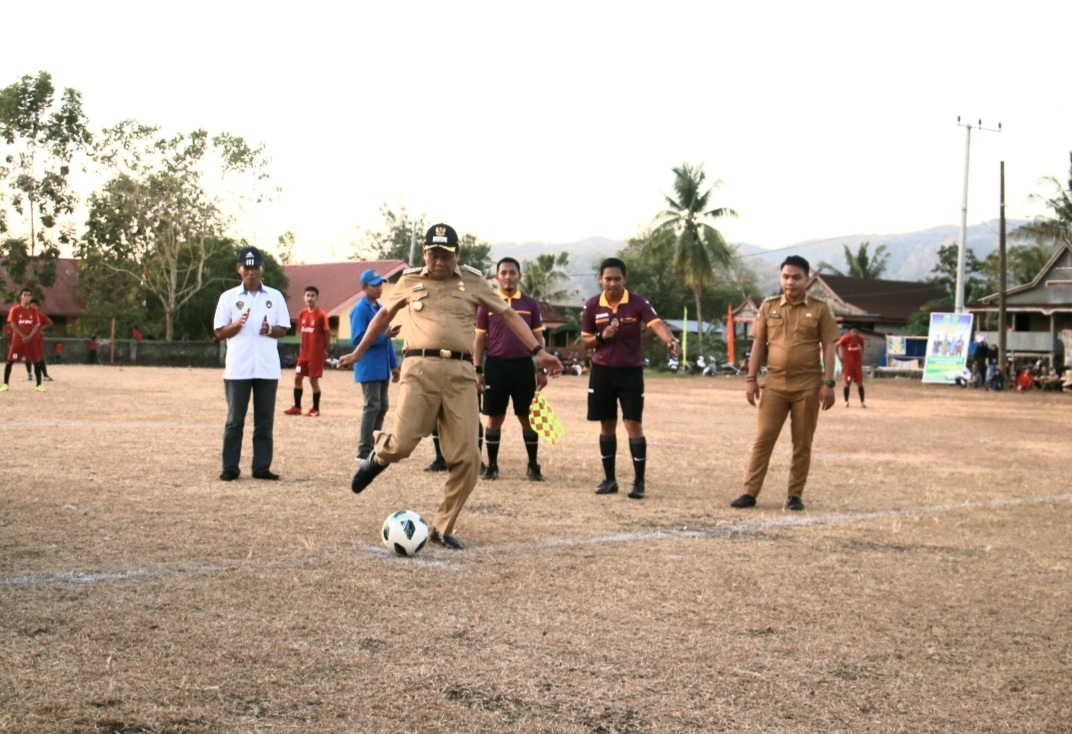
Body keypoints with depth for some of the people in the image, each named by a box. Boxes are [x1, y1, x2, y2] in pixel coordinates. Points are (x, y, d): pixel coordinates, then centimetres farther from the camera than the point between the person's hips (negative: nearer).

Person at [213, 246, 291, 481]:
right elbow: (219, 332, 2)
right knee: (235, 420, 2)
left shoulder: (275, 296, 7)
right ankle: (230, 468, 6)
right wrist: (238, 325, -17)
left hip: (267, 369, 2)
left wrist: (270, 329, -15)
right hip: (238, 369, -2)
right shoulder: (228, 297, 3)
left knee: (265, 420, 5)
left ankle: (262, 467, 11)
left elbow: (283, 330, 7)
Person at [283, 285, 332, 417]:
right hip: (304, 353, 6)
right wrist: (302, 348, 12)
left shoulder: (321, 314, -12)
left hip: (316, 354, -6)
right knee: (297, 378, 7)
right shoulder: (302, 314, 6)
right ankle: (297, 407, 16)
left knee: (313, 380, -2)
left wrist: (325, 349, 0)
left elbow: (327, 333, -8)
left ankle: (315, 410, 9)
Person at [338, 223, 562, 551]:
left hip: (461, 373, 1)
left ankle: (442, 528, 14)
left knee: (466, 458, -2)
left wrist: (539, 351, 7)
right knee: (402, 444, -16)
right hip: (420, 368, -1)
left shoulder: (473, 281, 11)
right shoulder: (410, 281, 11)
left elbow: (508, 314, 14)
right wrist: (358, 352, 29)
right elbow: (384, 314, 25)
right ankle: (378, 456, 24)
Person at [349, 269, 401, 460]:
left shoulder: (381, 309, 16)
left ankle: (375, 447, 19)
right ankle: (364, 452, -2)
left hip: (382, 368, 8)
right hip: (369, 369, -8)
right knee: (372, 407, -7)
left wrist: (394, 365, 16)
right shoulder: (360, 309, -10)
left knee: (382, 407, 11)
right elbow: (358, 339, -17)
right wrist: (385, 335, -23)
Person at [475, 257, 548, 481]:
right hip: (496, 365, 0)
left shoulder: (531, 304, 5)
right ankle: (492, 465, 14)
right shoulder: (487, 304, 3)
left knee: (527, 417, 4)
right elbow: (480, 339, 4)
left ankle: (533, 466, 13)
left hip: (523, 365, 1)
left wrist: (542, 369, 2)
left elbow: (538, 338, 8)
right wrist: (478, 370, -2)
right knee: (495, 417, 4)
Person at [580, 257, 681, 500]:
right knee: (607, 426, 9)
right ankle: (609, 479, 19)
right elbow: (585, 342, 6)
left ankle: (639, 482, 1)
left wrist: (671, 340, -46)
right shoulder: (592, 306, -1)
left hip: (631, 372, -2)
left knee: (634, 425, -6)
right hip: (602, 371, 2)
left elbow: (656, 324, -26)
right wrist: (601, 336, -15)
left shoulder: (638, 302, -9)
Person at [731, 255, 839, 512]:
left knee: (802, 443, 4)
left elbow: (828, 347, -2)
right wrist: (751, 379, 2)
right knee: (763, 439, 0)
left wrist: (828, 383, -9)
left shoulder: (820, 309, 1)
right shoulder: (768, 307, 6)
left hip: (808, 386, -1)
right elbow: (758, 344, 8)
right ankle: (750, 493, 2)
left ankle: (795, 495, 12)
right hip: (775, 384, 1)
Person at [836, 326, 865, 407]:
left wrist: (861, 358, 10)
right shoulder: (845, 338, -11)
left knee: (860, 383, 1)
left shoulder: (860, 339, 1)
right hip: (847, 364, -3)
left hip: (858, 363, 3)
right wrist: (839, 356, -7)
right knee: (847, 383, 0)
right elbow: (836, 346, -4)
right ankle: (846, 402, 11)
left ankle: (862, 402, 5)